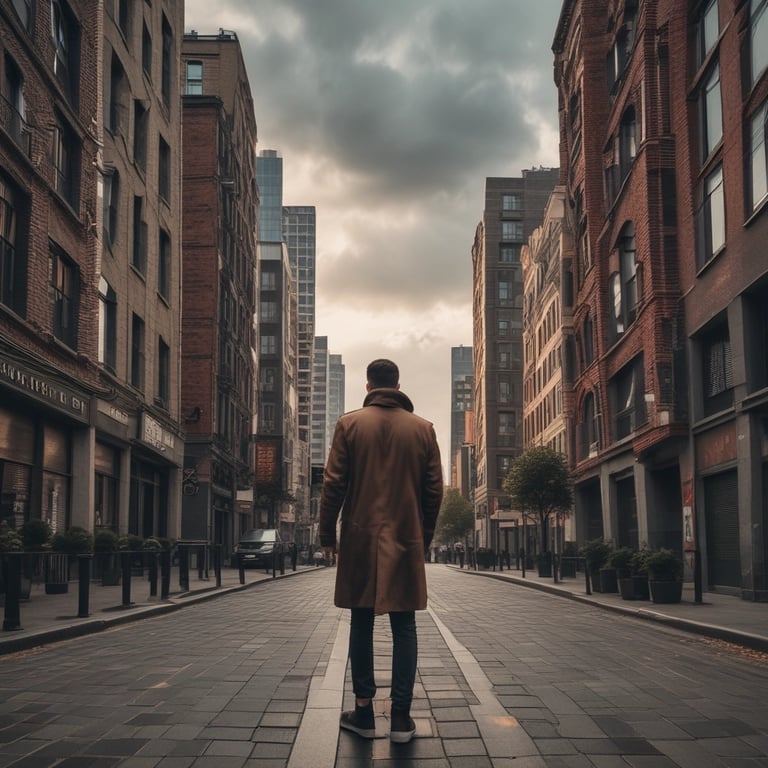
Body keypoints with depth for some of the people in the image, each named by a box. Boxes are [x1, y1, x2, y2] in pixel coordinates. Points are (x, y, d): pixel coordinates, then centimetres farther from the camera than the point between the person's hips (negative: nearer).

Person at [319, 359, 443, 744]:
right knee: (404, 626, 5)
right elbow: (434, 490, 4)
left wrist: (327, 534, 5)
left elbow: (333, 484, -4)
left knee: (361, 623, 9)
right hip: (406, 539, 1)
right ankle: (401, 715, 5)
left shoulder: (350, 423, -1)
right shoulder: (422, 428, 4)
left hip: (360, 538, -1)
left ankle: (363, 710, 13)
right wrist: (425, 534, 15)